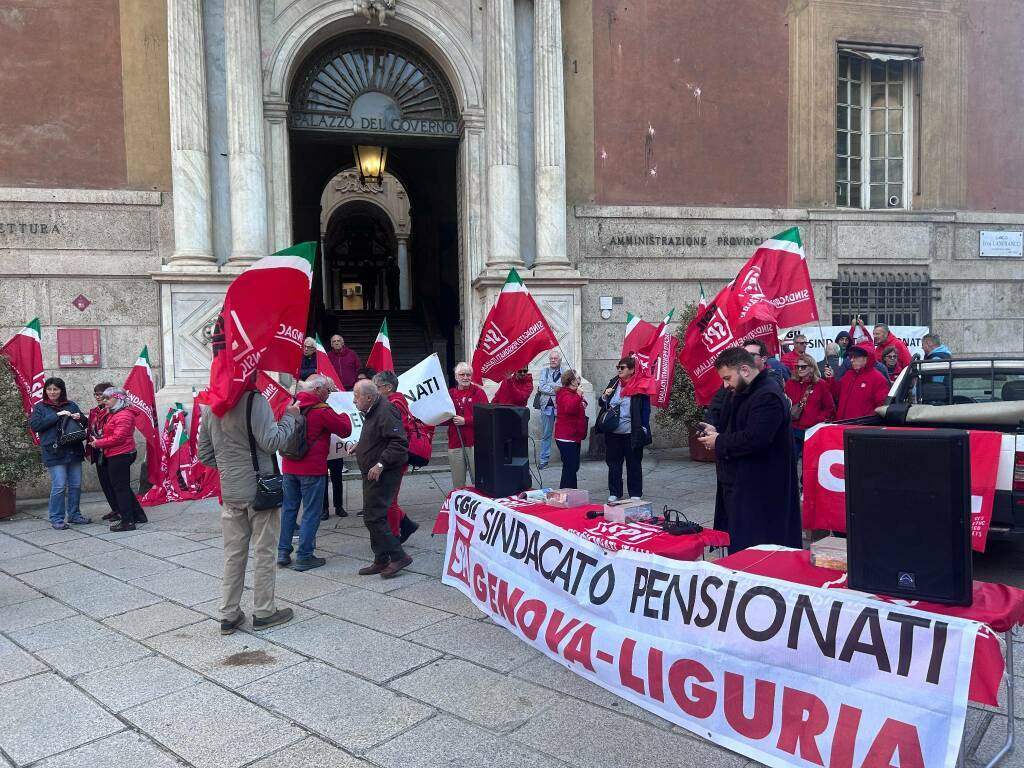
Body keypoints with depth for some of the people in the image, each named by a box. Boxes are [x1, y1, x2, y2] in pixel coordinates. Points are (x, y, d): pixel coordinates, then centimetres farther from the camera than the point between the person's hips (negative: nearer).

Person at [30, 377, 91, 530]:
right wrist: (56, 416, -15)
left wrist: (80, 417, -6)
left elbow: (86, 424, 17)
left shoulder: (71, 405, 13)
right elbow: (34, 425, -9)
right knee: (59, 487, -7)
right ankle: (56, 519, 4)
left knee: (76, 485, 9)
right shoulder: (40, 407, 5)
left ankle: (74, 515, 21)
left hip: (74, 451, 4)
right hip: (54, 453, -4)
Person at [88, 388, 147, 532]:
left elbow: (117, 438, -22)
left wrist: (98, 443, -13)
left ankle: (128, 521, 1)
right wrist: (98, 440, 5)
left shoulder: (123, 415, -17)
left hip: (120, 456, -11)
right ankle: (137, 514, 25)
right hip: (116, 456, 11)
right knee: (123, 487, 17)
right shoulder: (113, 414, 17)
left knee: (121, 488, -4)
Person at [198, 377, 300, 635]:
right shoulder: (254, 401, -16)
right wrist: (289, 417, -7)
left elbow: (205, 454, 10)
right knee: (264, 552, 6)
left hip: (230, 494, 6)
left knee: (233, 553, 13)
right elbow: (271, 442, -20)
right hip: (260, 490, -6)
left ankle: (228, 615, 18)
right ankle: (264, 612, 15)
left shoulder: (210, 406, 6)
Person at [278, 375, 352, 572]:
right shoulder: (322, 410, -15)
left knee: (288, 508, 15)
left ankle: (283, 552, 19)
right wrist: (344, 416, 10)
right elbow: (345, 430, -9)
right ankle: (304, 557, 4)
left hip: (289, 467, 7)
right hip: (312, 469, -7)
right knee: (311, 513, 2)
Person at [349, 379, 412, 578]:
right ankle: (381, 561, 22)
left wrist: (381, 464, -27)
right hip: (372, 474, 11)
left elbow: (399, 442, -26)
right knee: (373, 517, 14)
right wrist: (360, 445, 16)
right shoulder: (371, 412, 14)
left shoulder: (385, 412, -19)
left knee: (373, 517, -11)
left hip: (383, 474, -11)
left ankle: (398, 556, -2)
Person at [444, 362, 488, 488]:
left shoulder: (479, 392, 3)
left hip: (475, 442, -3)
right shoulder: (450, 394, 10)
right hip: (455, 443, 3)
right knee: (458, 486, 8)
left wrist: (465, 421, -14)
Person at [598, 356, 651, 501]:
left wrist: (643, 428, -14)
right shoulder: (614, 383, 9)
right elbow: (602, 404, 17)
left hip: (631, 433, -5)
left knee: (634, 464, 6)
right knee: (613, 463, 10)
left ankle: (635, 494, 16)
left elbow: (645, 408, -8)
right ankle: (614, 493, 19)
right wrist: (605, 396, -5)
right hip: (613, 432, 5)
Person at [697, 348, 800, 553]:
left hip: (758, 489, -10)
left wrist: (719, 442, -13)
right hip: (739, 484, 10)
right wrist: (717, 432, 8)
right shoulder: (743, 393, 16)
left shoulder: (768, 396, -18)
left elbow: (754, 439, -27)